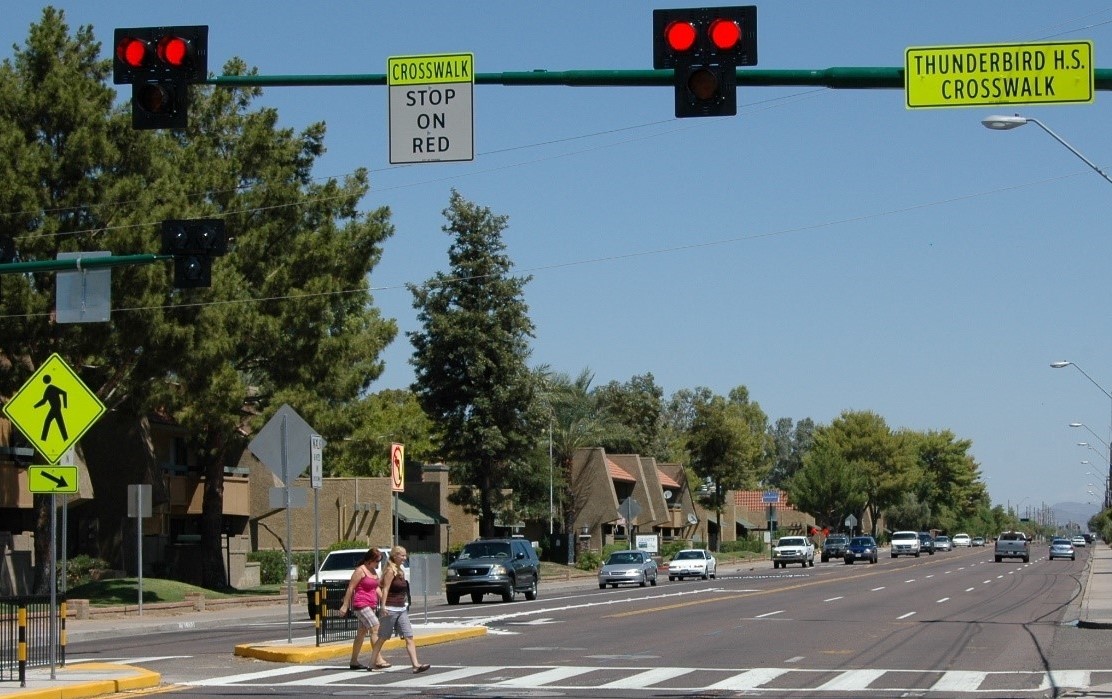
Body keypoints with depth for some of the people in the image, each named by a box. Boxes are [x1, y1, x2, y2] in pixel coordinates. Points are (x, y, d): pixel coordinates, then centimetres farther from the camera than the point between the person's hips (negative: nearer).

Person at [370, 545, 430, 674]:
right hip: (391, 609, -8)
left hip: (402, 609, 8)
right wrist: (383, 607, -24)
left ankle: (416, 665, -10)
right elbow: (385, 589, -17)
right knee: (383, 638, 2)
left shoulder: (400, 571, 15)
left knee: (409, 637, -3)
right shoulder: (390, 571, -10)